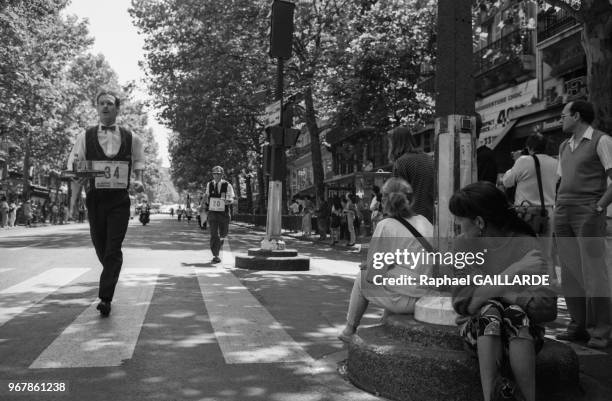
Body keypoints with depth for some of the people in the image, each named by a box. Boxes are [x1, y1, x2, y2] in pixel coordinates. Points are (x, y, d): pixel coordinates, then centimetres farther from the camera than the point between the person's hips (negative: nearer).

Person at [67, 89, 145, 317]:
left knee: (113, 249, -8)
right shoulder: (86, 137, 3)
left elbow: (138, 165, 15)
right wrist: (74, 199, -9)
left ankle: (105, 298, -6)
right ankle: (111, 275, 41)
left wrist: (139, 181, -6)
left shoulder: (131, 138, 4)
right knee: (100, 247, 12)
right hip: (95, 198, 1)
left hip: (119, 199, -1)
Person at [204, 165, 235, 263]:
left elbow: (232, 199, -4)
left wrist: (228, 201, -26)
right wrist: (206, 198, -10)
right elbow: (207, 200, 13)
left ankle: (219, 245, 43)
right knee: (214, 235, -10)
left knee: (223, 235, 12)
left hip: (224, 213, 0)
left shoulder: (227, 185, -3)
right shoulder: (209, 185, 4)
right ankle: (215, 256, -5)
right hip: (212, 212, 0)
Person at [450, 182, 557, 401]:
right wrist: (514, 271, -20)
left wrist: (487, 292, -21)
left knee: (515, 312, -32)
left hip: (523, 333, -1)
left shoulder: (527, 245, -8)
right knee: (490, 310, -30)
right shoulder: (463, 246, -2)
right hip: (478, 331, 1)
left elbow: (547, 309, -15)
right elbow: (462, 303, -12)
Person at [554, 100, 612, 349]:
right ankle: (578, 326, 12)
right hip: (563, 214, 7)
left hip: (588, 213, -7)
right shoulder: (564, 146, 20)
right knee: (570, 273, 5)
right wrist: (558, 211, 13)